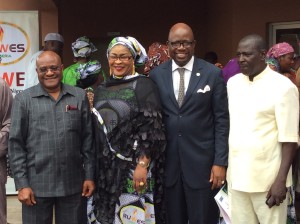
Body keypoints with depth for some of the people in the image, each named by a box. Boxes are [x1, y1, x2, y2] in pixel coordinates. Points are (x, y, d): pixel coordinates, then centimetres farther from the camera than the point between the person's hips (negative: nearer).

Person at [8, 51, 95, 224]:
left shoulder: (80, 96, 5)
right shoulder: (24, 99, 0)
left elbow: (88, 139, 7)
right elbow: (16, 144, -1)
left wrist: (90, 176, 3)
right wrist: (22, 184, -6)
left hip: (73, 184, 2)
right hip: (36, 184, -1)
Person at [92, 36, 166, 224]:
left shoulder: (144, 85, -7)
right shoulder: (101, 90, 11)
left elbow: (152, 129, -12)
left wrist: (142, 165, -19)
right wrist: (96, 167, 12)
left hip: (134, 166, -5)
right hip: (107, 168, 6)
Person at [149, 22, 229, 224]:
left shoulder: (212, 73, -2)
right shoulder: (156, 75, 4)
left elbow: (221, 120, -3)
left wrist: (220, 162, -7)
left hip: (201, 161, -2)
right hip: (167, 162, 2)